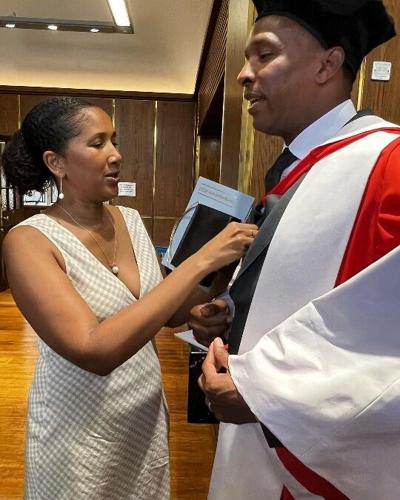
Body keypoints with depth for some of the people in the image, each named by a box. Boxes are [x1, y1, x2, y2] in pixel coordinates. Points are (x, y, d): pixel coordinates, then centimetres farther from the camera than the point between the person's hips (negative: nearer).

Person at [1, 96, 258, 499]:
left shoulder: (130, 220, -3)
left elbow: (163, 309, 2)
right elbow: (95, 351, -32)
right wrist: (201, 261, -33)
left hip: (147, 413, 5)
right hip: (81, 430, -5)